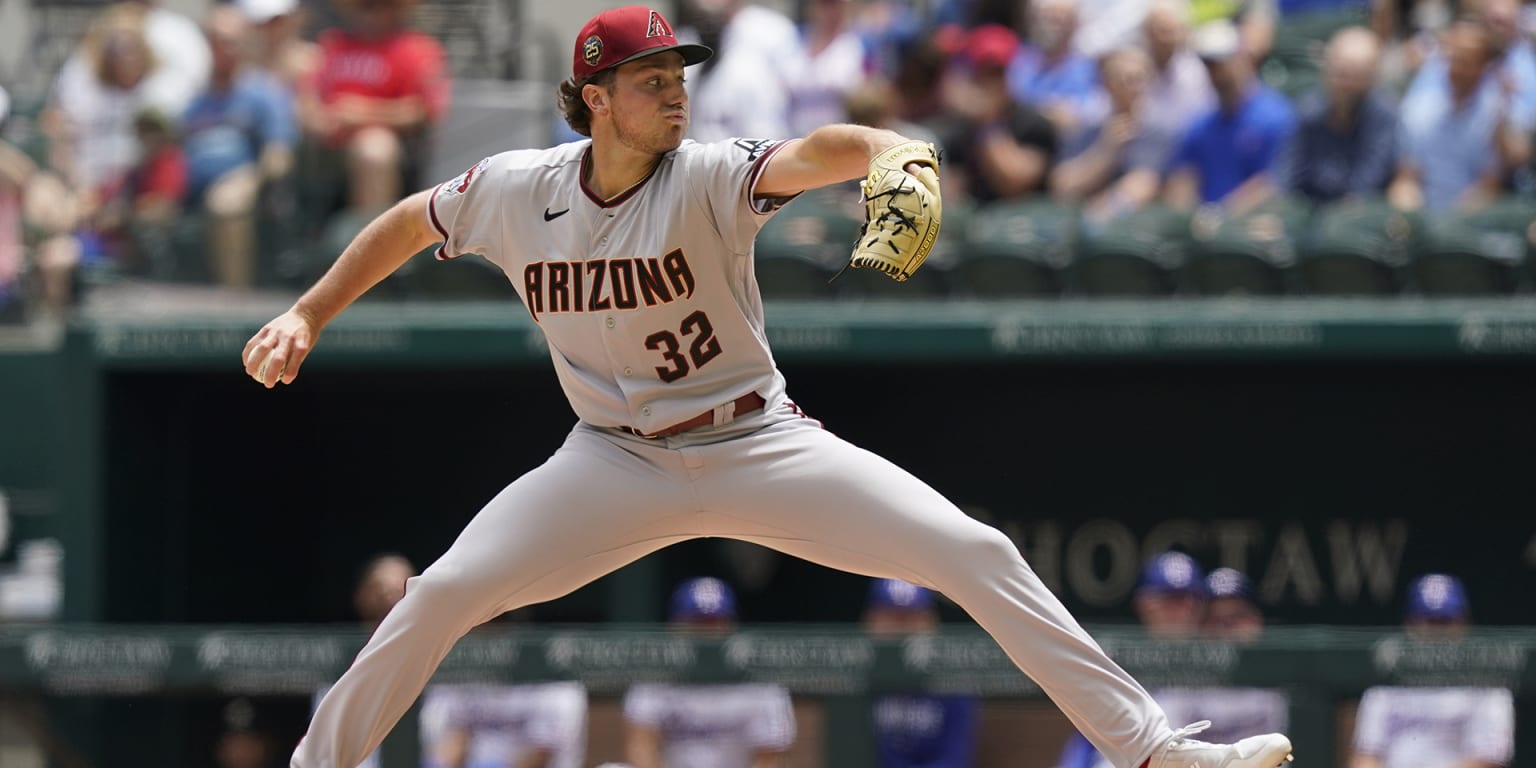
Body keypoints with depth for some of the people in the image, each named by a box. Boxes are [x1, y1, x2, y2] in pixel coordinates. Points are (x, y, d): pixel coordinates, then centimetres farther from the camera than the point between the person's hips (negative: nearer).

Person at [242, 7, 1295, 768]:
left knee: (978, 555, -15)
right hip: (617, 461, 2)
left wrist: (892, 152, -60)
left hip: (758, 449, -1)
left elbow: (814, 154, -38)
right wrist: (308, 316, 6)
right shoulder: (513, 193, -8)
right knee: (445, 593, -15)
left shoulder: (708, 179, -17)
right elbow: (407, 224, 12)